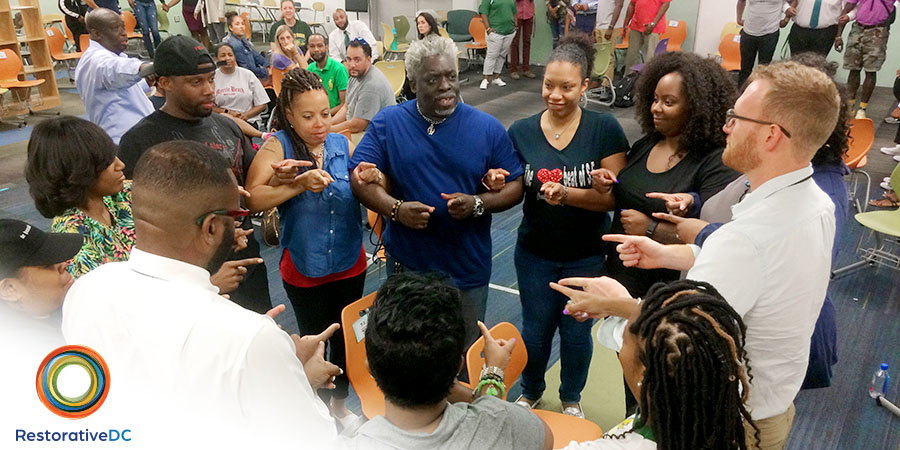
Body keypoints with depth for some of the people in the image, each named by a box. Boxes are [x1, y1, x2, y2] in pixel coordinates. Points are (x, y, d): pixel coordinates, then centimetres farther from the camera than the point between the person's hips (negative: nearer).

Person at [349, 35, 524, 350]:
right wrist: (395, 209, -22)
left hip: (468, 268, 0)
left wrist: (477, 204, -19)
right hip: (406, 265, 0)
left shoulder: (487, 128, -2)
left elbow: (515, 186, 0)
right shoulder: (387, 123, -2)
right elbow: (360, 178, -5)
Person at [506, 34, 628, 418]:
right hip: (536, 253, 2)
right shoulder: (521, 132, -6)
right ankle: (531, 391, 47)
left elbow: (613, 196, -16)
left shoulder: (605, 130, -13)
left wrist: (568, 194, -31)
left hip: (587, 256, -1)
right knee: (535, 329, 18)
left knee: (577, 332, 16)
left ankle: (572, 398, 45)